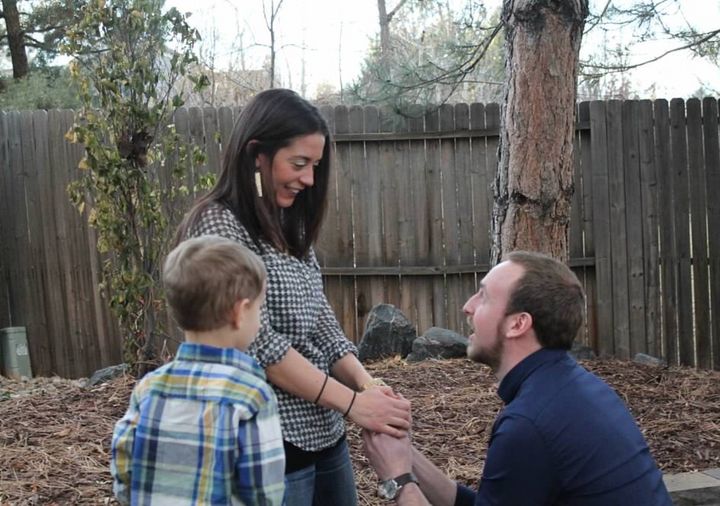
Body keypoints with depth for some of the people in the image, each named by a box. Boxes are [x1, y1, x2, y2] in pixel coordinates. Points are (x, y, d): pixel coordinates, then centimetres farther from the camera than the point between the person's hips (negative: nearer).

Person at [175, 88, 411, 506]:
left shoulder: (290, 228, 10)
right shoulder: (218, 225, -15)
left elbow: (320, 320, 8)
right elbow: (257, 343, -20)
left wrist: (366, 383, -8)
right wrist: (351, 402, -19)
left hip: (325, 432, 8)